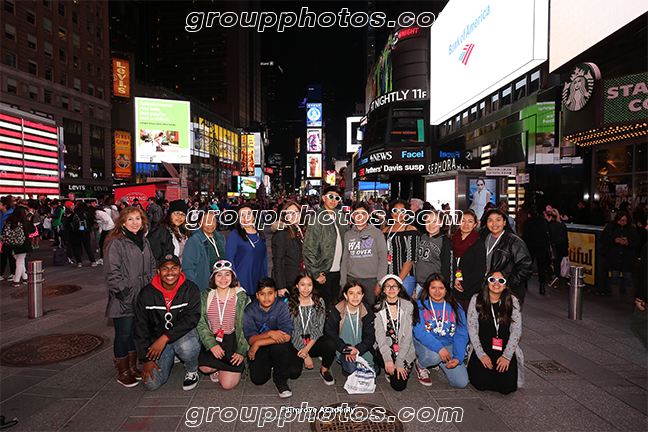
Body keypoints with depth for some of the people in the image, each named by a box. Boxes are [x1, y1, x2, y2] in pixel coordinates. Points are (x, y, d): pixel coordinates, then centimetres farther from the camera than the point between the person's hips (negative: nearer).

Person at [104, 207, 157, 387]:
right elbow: (111, 272, -15)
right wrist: (125, 291, -17)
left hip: (142, 298, 7)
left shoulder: (144, 241, 12)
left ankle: (133, 367, 31)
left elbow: (152, 266, 18)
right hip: (124, 300, -7)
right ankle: (123, 372, 19)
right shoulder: (116, 243, -11)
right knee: (123, 335, 4)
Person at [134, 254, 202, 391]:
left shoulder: (190, 289, -11)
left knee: (187, 346, -38)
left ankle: (192, 372, -2)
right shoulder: (146, 294, -6)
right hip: (157, 338, 3)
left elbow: (191, 318, -20)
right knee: (151, 383, -11)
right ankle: (169, 359, 22)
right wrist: (146, 359, -5)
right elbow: (141, 327, -1)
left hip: (184, 334, -2)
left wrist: (165, 338, -29)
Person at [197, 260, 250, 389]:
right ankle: (217, 368, 11)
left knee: (227, 384, -12)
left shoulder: (241, 296, -2)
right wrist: (211, 344, -15)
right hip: (212, 340, 2)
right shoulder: (205, 296, 3)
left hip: (233, 340, -2)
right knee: (205, 367, -25)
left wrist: (242, 351, -8)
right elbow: (200, 324, -2)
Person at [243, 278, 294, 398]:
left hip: (276, 345, -1)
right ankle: (269, 365, 18)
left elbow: (287, 336, -26)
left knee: (280, 346, -35)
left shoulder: (281, 307, -16)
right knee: (258, 379, -17)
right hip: (258, 349, 2)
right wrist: (270, 334, -33)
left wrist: (258, 343, -26)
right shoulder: (250, 310, -11)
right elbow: (250, 338, -15)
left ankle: (281, 381, -10)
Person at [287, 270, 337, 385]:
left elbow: (319, 328, -4)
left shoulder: (319, 302, -1)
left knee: (330, 343, -31)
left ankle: (324, 370, -2)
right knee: (293, 373, -22)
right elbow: (290, 330, -7)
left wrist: (307, 349, -16)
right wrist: (305, 355, -11)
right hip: (296, 344, 0)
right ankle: (301, 358, 13)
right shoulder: (289, 303, -6)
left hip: (314, 342, 1)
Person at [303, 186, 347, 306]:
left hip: (338, 271, 6)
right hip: (324, 273, -6)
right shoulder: (318, 219, -12)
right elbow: (308, 249, -16)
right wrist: (316, 273, -16)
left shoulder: (339, 216, 9)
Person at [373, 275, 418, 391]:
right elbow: (380, 335, -10)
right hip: (385, 349, 1)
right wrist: (387, 359, -23)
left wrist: (399, 362, -16)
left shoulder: (408, 306, -4)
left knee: (399, 385, -18)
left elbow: (407, 335, -9)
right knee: (379, 357, -32)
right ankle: (388, 369, 3)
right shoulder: (378, 308, 0)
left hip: (405, 351, -1)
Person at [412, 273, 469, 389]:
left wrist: (458, 358, -16)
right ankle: (420, 367, 0)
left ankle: (441, 364, 18)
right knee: (434, 356, -37)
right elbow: (419, 331, -18)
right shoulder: (420, 305, -6)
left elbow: (462, 335, -1)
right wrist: (439, 348, -30)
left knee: (461, 382, -13)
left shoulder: (456, 308, 3)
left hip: (448, 345, 3)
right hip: (424, 344, -3)